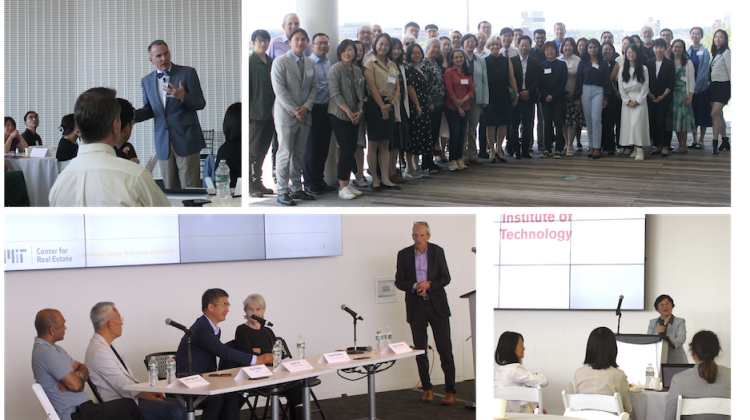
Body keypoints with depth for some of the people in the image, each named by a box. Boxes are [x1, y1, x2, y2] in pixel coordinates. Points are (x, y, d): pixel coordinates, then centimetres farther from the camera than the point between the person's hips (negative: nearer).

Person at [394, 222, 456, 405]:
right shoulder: (404, 254, 2)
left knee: (445, 349, -4)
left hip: (437, 304, -1)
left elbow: (446, 278, -1)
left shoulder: (437, 252, 0)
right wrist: (416, 286, -16)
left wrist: (429, 285, -17)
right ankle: (427, 388, 17)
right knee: (420, 350, 5)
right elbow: (399, 281, 2)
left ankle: (450, 391, 0)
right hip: (416, 306, 1)